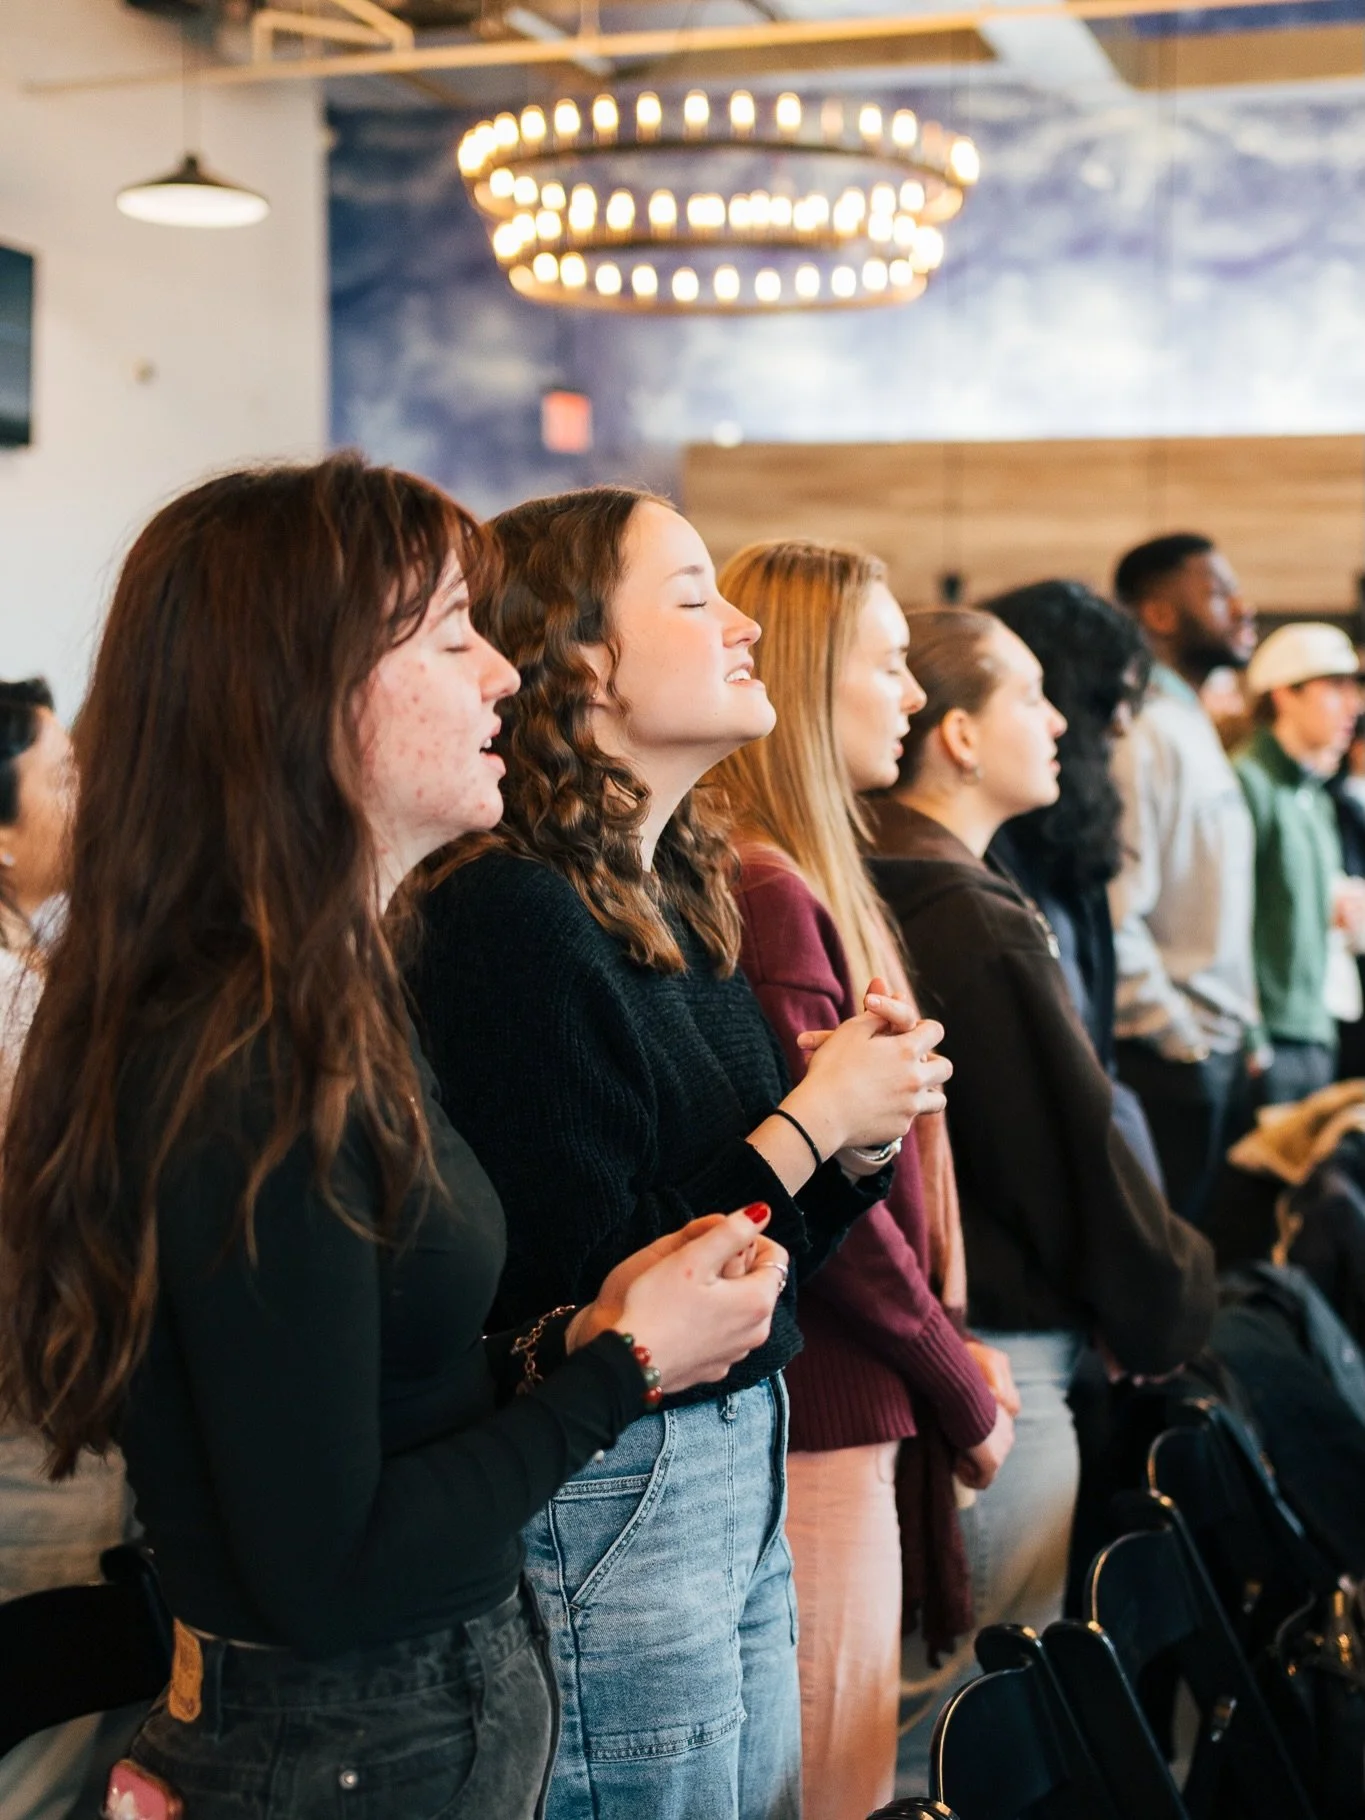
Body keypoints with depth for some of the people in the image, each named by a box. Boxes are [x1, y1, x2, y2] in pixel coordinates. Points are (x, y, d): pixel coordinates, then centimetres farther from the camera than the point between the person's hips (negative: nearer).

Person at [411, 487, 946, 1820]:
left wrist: (858, 1136, -4)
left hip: (742, 1461, 9)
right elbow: (587, 1288, -22)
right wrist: (809, 1121, -16)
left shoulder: (677, 896, 8)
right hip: (613, 1496, -9)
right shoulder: (511, 920, -19)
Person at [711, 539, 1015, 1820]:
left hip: (859, 1402, 9)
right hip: (826, 1415, -9)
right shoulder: (769, 895, -18)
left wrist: (951, 1355, 8)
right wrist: (964, 1398, -7)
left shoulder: (808, 879, 12)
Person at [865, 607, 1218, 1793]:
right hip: (1000, 1360, -9)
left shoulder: (869, 902, 7)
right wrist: (1172, 1306, 2)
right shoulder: (979, 927, -19)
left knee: (911, 1719, 19)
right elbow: (1081, 1158, -14)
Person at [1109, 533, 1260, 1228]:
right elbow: (1115, 915, -22)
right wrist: (1181, 1039, -15)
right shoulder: (1143, 735, -14)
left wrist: (1246, 1037, 14)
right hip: (1173, 1061, -9)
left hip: (1220, 1049, 9)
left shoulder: (1194, 728, 16)